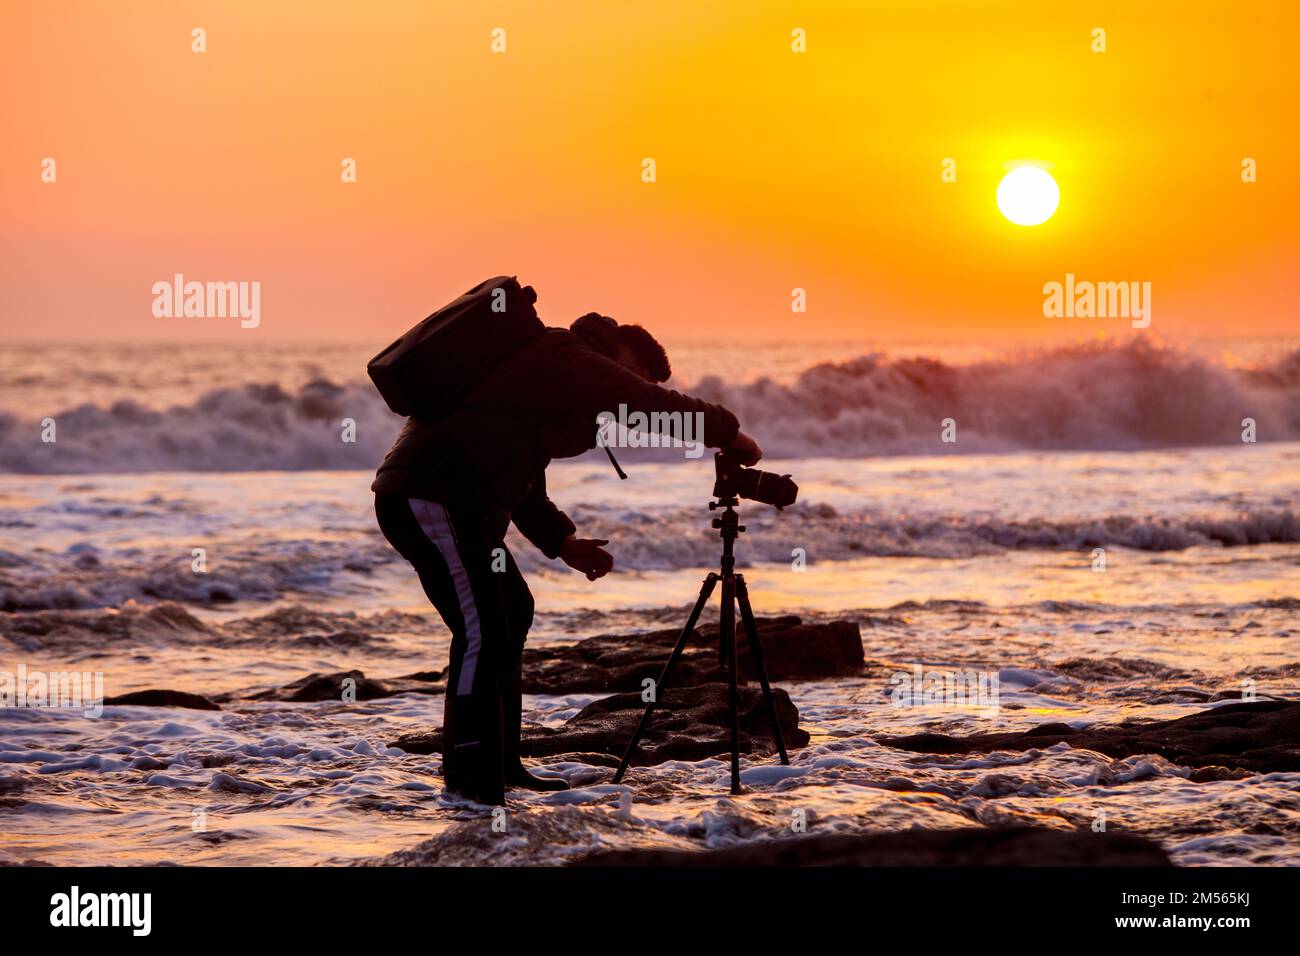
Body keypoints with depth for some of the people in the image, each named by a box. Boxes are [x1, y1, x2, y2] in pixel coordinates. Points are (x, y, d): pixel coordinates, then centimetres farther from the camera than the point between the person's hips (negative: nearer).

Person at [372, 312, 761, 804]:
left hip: (458, 504, 11)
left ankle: (500, 763, 26)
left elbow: (521, 479, 29)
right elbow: (653, 405, -18)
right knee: (483, 630, -15)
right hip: (429, 500, -11)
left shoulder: (546, 367, 22)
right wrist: (728, 433, -7)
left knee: (512, 613, 19)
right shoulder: (567, 363, -10)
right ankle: (473, 781, -14)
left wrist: (561, 542, 21)